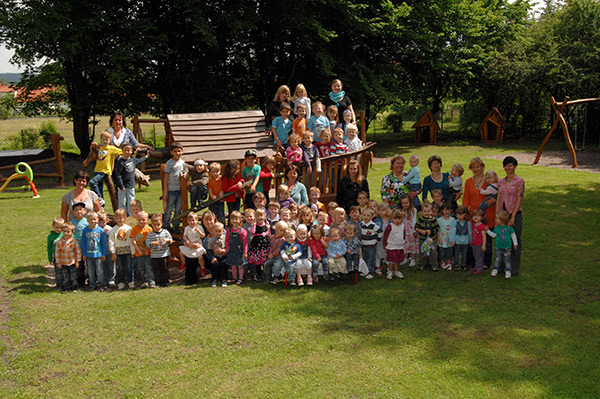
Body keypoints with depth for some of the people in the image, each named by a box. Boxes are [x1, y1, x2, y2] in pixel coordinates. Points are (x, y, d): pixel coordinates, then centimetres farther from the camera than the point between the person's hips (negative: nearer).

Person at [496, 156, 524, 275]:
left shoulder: (519, 181, -6)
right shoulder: (501, 182, 11)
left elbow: (520, 199, -10)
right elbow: (498, 199, 9)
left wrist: (512, 217, -15)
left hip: (515, 214, -5)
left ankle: (514, 269, 11)